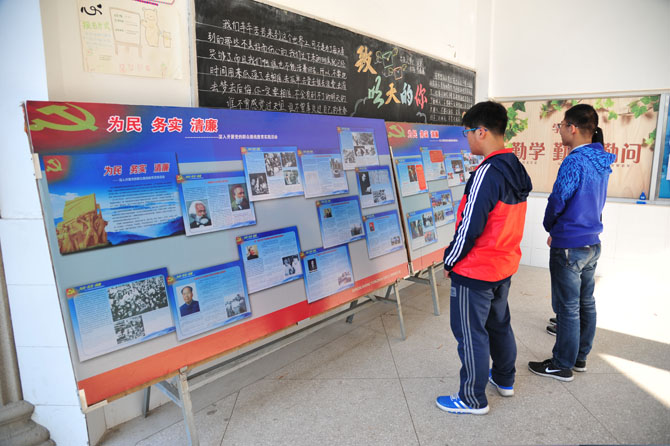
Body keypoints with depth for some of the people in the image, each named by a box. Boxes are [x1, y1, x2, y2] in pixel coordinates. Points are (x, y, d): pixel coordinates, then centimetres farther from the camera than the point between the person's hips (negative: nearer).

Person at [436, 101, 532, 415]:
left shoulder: (487, 173, -24)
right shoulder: (517, 170, 5)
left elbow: (470, 226, -24)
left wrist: (449, 261, -10)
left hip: (475, 271, -9)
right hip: (505, 265, 9)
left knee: (470, 334, 6)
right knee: (499, 324, 24)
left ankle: (473, 399, 21)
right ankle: (505, 380, 43)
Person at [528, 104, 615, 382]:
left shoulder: (574, 162, -21)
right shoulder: (601, 162, 7)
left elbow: (557, 201, -17)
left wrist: (549, 226, 4)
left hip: (569, 248, -9)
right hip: (592, 244, 9)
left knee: (568, 308, 2)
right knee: (585, 303, 18)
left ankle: (562, 366, 16)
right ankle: (580, 357, 33)